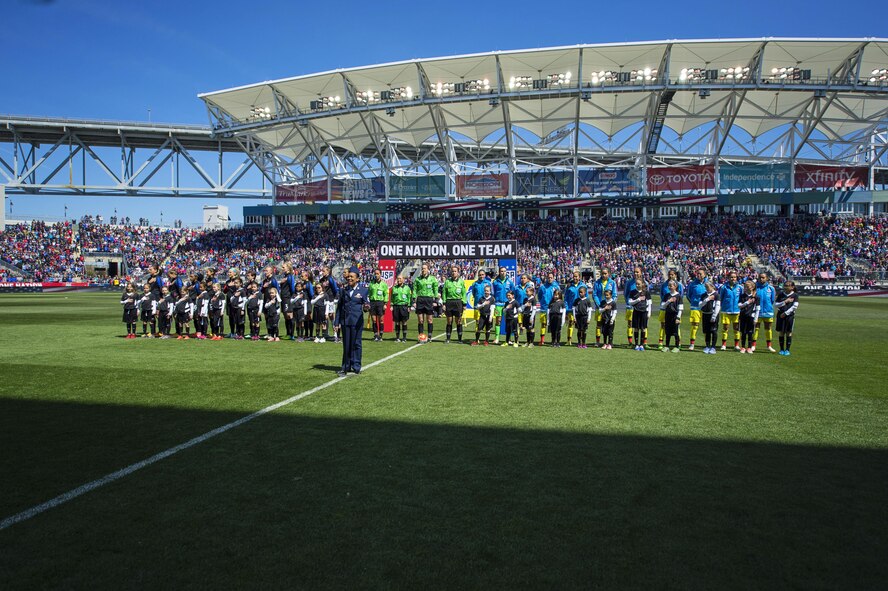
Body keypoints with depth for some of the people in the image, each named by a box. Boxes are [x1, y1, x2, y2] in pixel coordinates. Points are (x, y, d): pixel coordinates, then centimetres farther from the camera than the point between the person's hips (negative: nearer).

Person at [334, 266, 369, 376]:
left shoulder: (363, 290, 2)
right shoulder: (343, 290, 9)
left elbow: (366, 303, 1)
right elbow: (339, 306, 12)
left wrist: (366, 307, -24)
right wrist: (336, 322, 8)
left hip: (357, 321, -2)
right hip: (345, 321, 3)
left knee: (356, 344, 2)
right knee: (346, 345, 7)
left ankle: (356, 367, 12)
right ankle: (346, 367, 14)